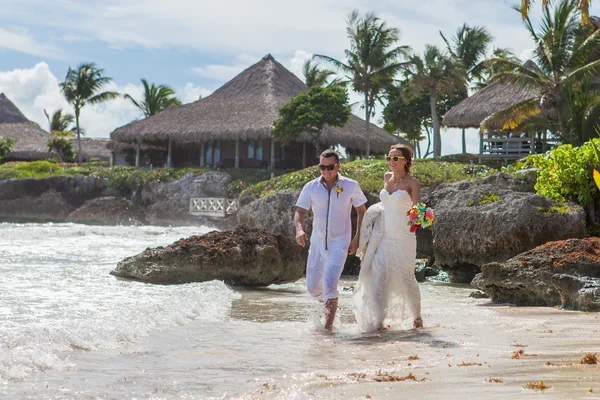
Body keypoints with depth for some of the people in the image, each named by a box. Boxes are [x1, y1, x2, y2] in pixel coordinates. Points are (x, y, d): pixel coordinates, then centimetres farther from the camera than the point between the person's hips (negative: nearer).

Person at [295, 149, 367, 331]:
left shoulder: (351, 186, -4)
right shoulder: (311, 187, -1)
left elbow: (362, 211, 6)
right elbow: (299, 212, -4)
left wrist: (357, 238, -2)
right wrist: (299, 229, -26)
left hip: (339, 243, -3)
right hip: (317, 242, 3)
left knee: (330, 281, -21)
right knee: (312, 287, 8)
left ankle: (329, 325, -14)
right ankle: (329, 302, 40)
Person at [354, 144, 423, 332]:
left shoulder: (412, 183, -7)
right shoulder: (387, 177, 9)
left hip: (403, 237, -4)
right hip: (383, 235, 4)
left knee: (406, 277, 4)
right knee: (380, 274, -11)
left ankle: (417, 316, 28)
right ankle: (378, 320, -11)